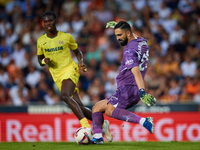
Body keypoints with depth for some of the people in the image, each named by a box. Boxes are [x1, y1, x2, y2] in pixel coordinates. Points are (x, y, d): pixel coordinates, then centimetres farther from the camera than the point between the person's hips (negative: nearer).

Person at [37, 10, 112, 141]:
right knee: (79, 106, -2)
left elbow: (77, 52, 15)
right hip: (57, 76, 4)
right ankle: (102, 123, 17)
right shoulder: (41, 41, 8)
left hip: (70, 69, -4)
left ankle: (86, 126, -36)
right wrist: (44, 61, -6)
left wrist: (81, 62, -5)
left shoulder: (66, 37, 2)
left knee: (65, 95, -32)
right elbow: (39, 60, 17)